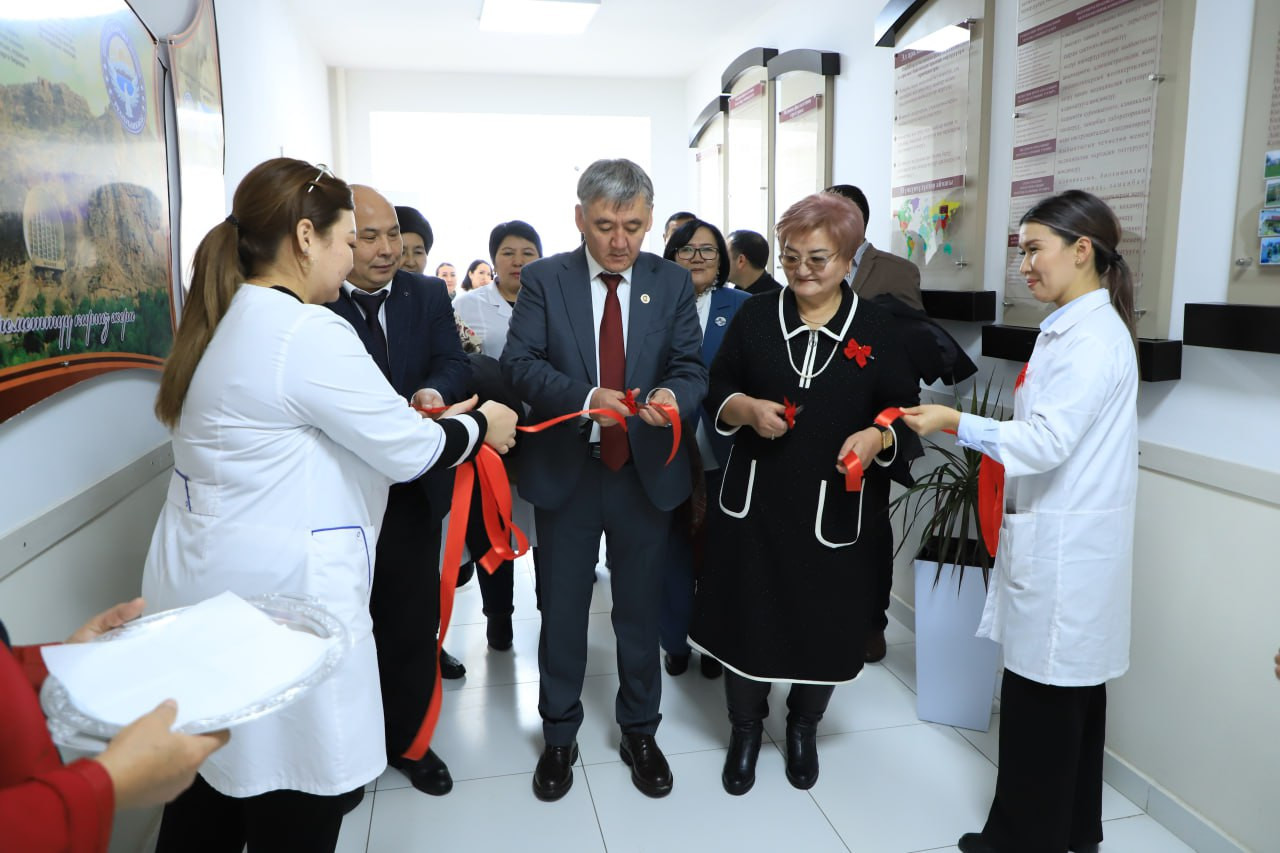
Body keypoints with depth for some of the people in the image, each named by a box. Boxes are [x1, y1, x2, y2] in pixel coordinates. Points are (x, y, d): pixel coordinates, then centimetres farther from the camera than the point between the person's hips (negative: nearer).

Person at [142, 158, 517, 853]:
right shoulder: (309, 331, -19)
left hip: (201, 585, 10)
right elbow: (407, 451, -15)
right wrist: (481, 423, 3)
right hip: (276, 593, -9)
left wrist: (413, 415, 14)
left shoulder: (225, 321, 9)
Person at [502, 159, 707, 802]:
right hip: (565, 470, -1)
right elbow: (520, 362, -11)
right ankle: (559, 735, 33)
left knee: (641, 609, 14)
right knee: (562, 608, 13)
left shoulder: (672, 283, 1)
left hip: (645, 471, 1)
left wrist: (673, 395, -27)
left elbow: (691, 368, -2)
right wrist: (586, 398, -28)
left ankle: (639, 731, 35)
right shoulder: (543, 279, -3)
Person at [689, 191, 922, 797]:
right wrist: (746, 408, -15)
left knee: (824, 623, 11)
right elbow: (716, 391, 7)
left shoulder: (875, 328, 1)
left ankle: (804, 728, 39)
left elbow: (903, 410, 2)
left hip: (836, 509, 0)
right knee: (747, 613, 8)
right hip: (754, 498, 1)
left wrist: (878, 438, -19)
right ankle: (745, 728, 32)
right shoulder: (755, 317, 4)